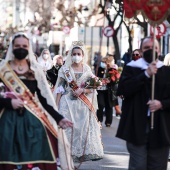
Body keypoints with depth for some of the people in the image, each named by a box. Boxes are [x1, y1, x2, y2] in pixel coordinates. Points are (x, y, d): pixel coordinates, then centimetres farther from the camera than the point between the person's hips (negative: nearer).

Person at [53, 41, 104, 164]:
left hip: (83, 105, 2)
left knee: (84, 128, 1)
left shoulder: (87, 69, 7)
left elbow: (93, 88, 4)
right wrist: (56, 105, -7)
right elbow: (60, 88, -1)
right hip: (68, 103, -2)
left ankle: (88, 152, 7)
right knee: (67, 128, -6)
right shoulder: (65, 69, 2)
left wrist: (82, 90, -15)